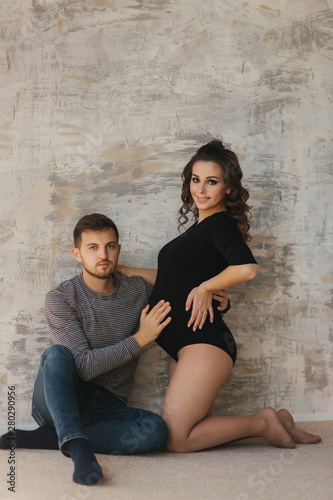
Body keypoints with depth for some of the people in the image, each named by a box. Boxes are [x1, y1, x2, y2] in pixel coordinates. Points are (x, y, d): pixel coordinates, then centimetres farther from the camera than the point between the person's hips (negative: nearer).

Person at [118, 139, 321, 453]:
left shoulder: (220, 223, -9)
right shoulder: (201, 227, 19)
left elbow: (247, 268, -27)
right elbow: (180, 278, 28)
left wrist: (205, 287, -11)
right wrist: (127, 272, 25)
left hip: (204, 343, -9)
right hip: (184, 344, 10)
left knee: (175, 439, -11)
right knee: (195, 430, 7)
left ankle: (263, 422, 1)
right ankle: (273, 422, 15)